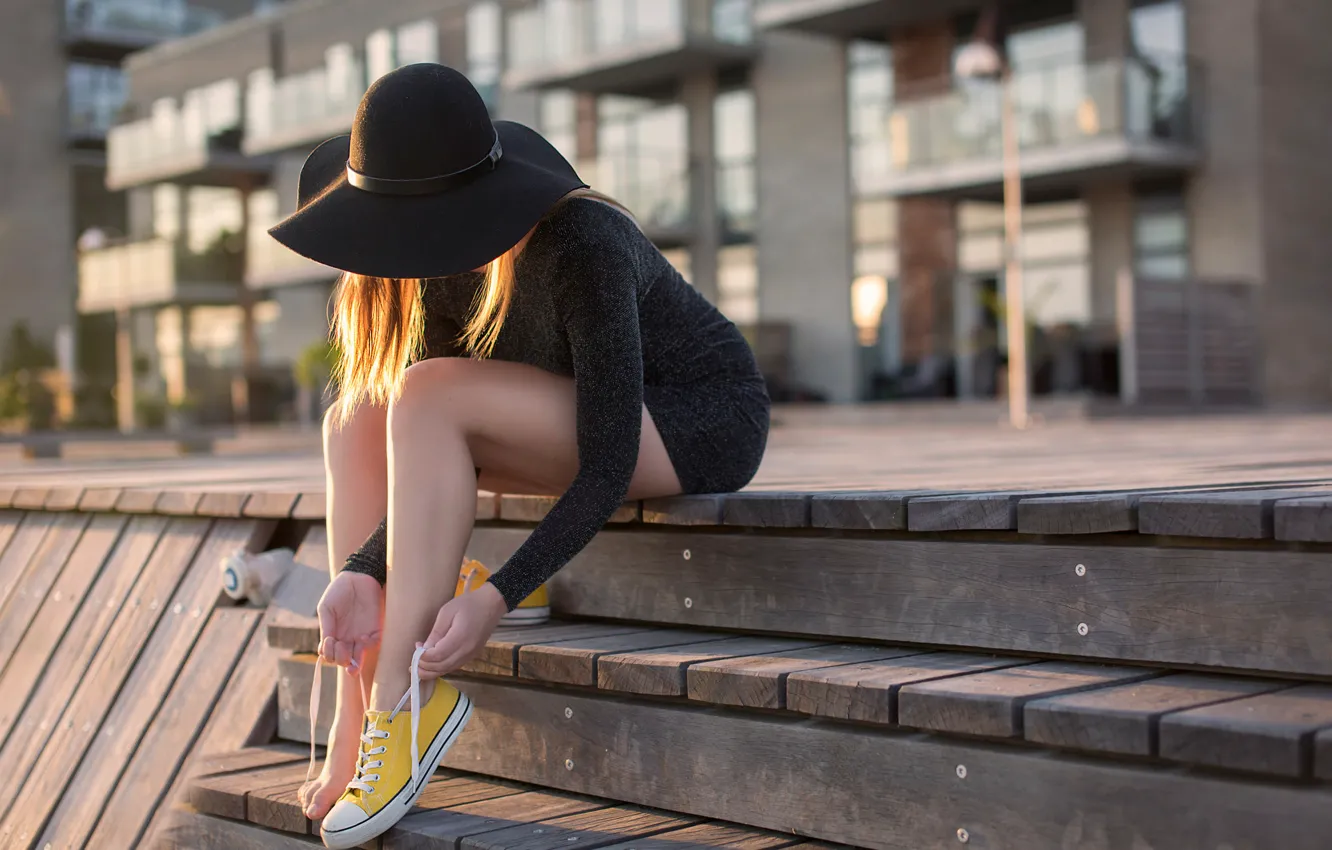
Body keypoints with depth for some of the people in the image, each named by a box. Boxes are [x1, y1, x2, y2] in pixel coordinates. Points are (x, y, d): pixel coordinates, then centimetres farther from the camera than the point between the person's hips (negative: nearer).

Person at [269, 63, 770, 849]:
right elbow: (442, 453, -4)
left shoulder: (580, 249, -29)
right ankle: (356, 726, -11)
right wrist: (363, 572, -17)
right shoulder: (449, 254, -5)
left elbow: (608, 467, -28)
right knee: (355, 425, -5)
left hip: (698, 430, -8)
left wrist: (499, 598, -35)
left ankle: (405, 702, -24)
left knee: (423, 399, -26)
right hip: (591, 422, 8)